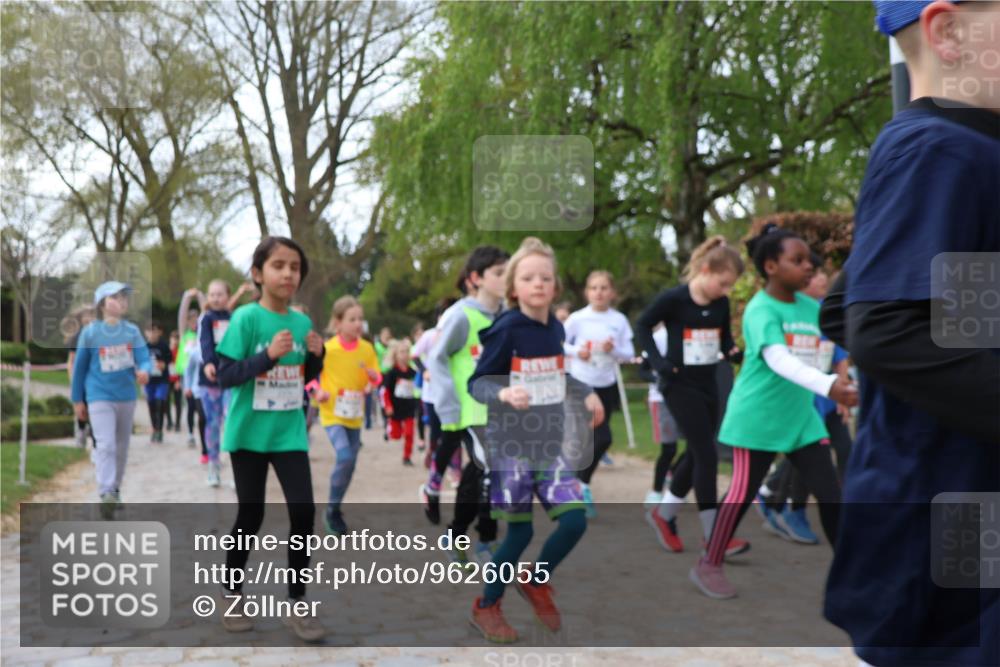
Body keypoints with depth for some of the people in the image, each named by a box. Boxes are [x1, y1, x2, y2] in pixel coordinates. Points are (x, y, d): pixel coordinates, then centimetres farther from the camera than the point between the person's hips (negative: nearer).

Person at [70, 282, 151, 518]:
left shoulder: (132, 330, -1)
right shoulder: (90, 332, -7)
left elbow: (144, 358, -7)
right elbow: (79, 366, 1)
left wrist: (143, 371, -32)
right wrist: (77, 400, 3)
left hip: (127, 397, 4)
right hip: (99, 397, -4)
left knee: (122, 447, 15)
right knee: (106, 445, -18)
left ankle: (115, 491, 31)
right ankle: (106, 494, -22)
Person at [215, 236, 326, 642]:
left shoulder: (301, 322, 4)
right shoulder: (245, 318, -12)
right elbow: (224, 376, -16)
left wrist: (316, 356, -7)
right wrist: (269, 354, -26)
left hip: (290, 433, 4)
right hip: (249, 433, -4)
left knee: (304, 511, -3)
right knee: (250, 515, 7)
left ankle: (297, 604, 11)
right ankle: (232, 594, 30)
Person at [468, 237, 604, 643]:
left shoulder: (556, 329, 4)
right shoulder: (506, 330, -14)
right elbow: (477, 383, -14)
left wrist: (587, 393, 12)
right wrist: (503, 393, -32)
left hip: (550, 444, 6)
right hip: (511, 444, -6)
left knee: (575, 520, -2)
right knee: (520, 531, -1)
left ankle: (536, 581, 25)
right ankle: (485, 607, 21)